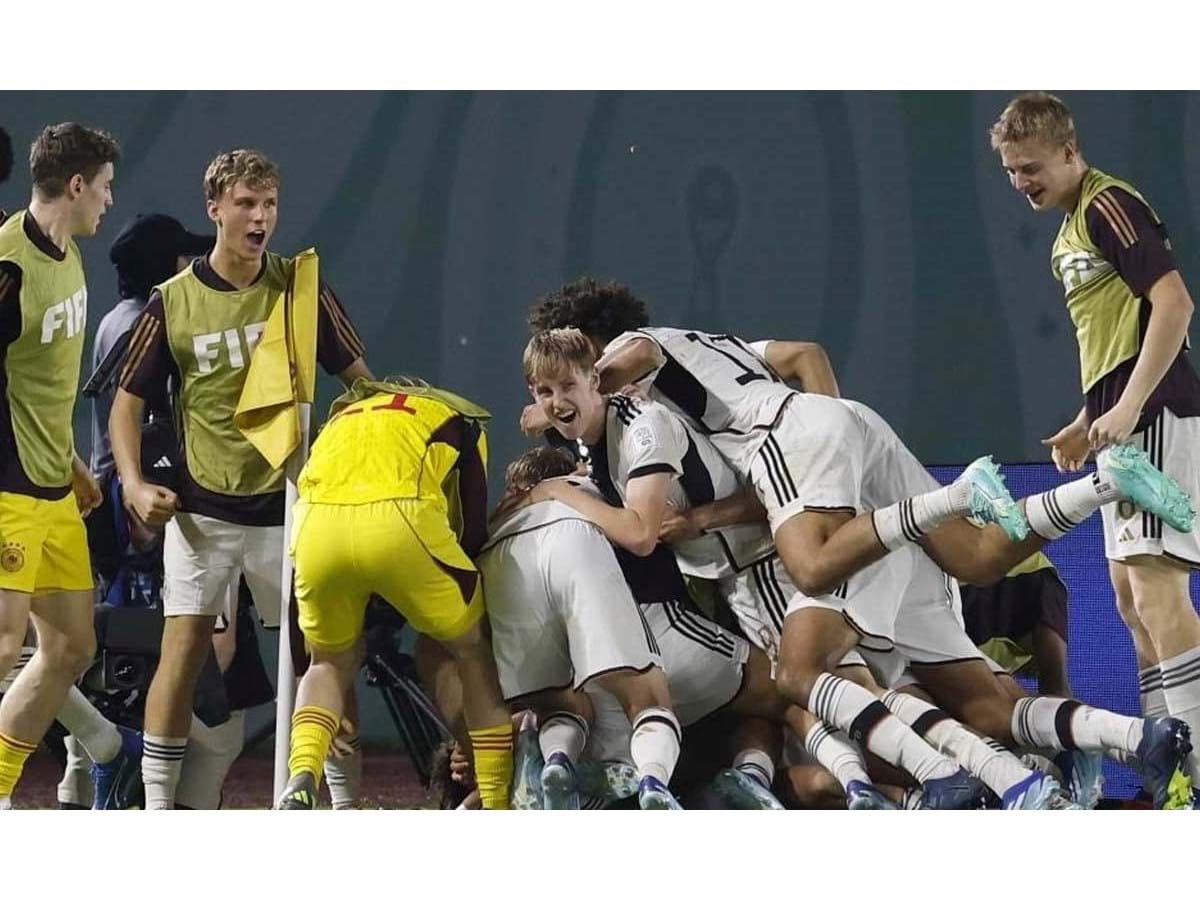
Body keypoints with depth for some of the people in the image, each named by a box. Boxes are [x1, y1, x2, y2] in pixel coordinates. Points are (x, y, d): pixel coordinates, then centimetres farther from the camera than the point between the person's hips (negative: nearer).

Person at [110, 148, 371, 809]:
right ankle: (157, 807, -3)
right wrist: (133, 483, -9)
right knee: (183, 649, -7)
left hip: (287, 504, 1)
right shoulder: (172, 302, -1)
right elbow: (128, 401, 5)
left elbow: (359, 379, 7)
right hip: (202, 507, -1)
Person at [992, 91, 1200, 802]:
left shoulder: (1110, 205, -10)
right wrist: (1087, 424, 21)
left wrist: (1127, 409, -23)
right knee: (1129, 592, 11)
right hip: (1125, 424, 11)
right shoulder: (1071, 230, 20)